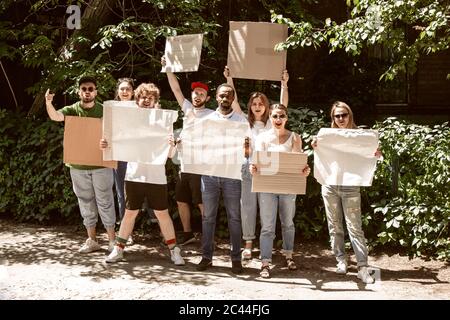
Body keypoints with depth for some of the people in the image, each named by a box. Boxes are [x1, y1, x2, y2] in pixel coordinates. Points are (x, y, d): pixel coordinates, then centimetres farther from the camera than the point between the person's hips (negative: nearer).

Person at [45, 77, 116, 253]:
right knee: (86, 203, 11)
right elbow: (55, 116, -20)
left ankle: (112, 239, 16)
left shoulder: (104, 110, -1)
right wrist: (48, 103, -40)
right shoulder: (72, 110, -1)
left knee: (105, 202, 5)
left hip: (101, 164, -2)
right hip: (78, 166, 2)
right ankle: (92, 240, 22)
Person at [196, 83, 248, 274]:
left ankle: (236, 258, 10)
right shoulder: (207, 118, 12)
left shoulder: (241, 120, 7)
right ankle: (206, 256, 13)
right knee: (208, 216, 5)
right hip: (209, 172, 2)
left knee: (234, 217, 3)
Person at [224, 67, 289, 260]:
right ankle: (248, 243, 13)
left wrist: (284, 84, -10)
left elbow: (283, 105, -3)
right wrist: (229, 80, -6)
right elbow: (234, 102, 1)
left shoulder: (271, 123, 8)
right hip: (248, 168, 1)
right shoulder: (245, 122, 9)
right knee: (248, 206, 4)